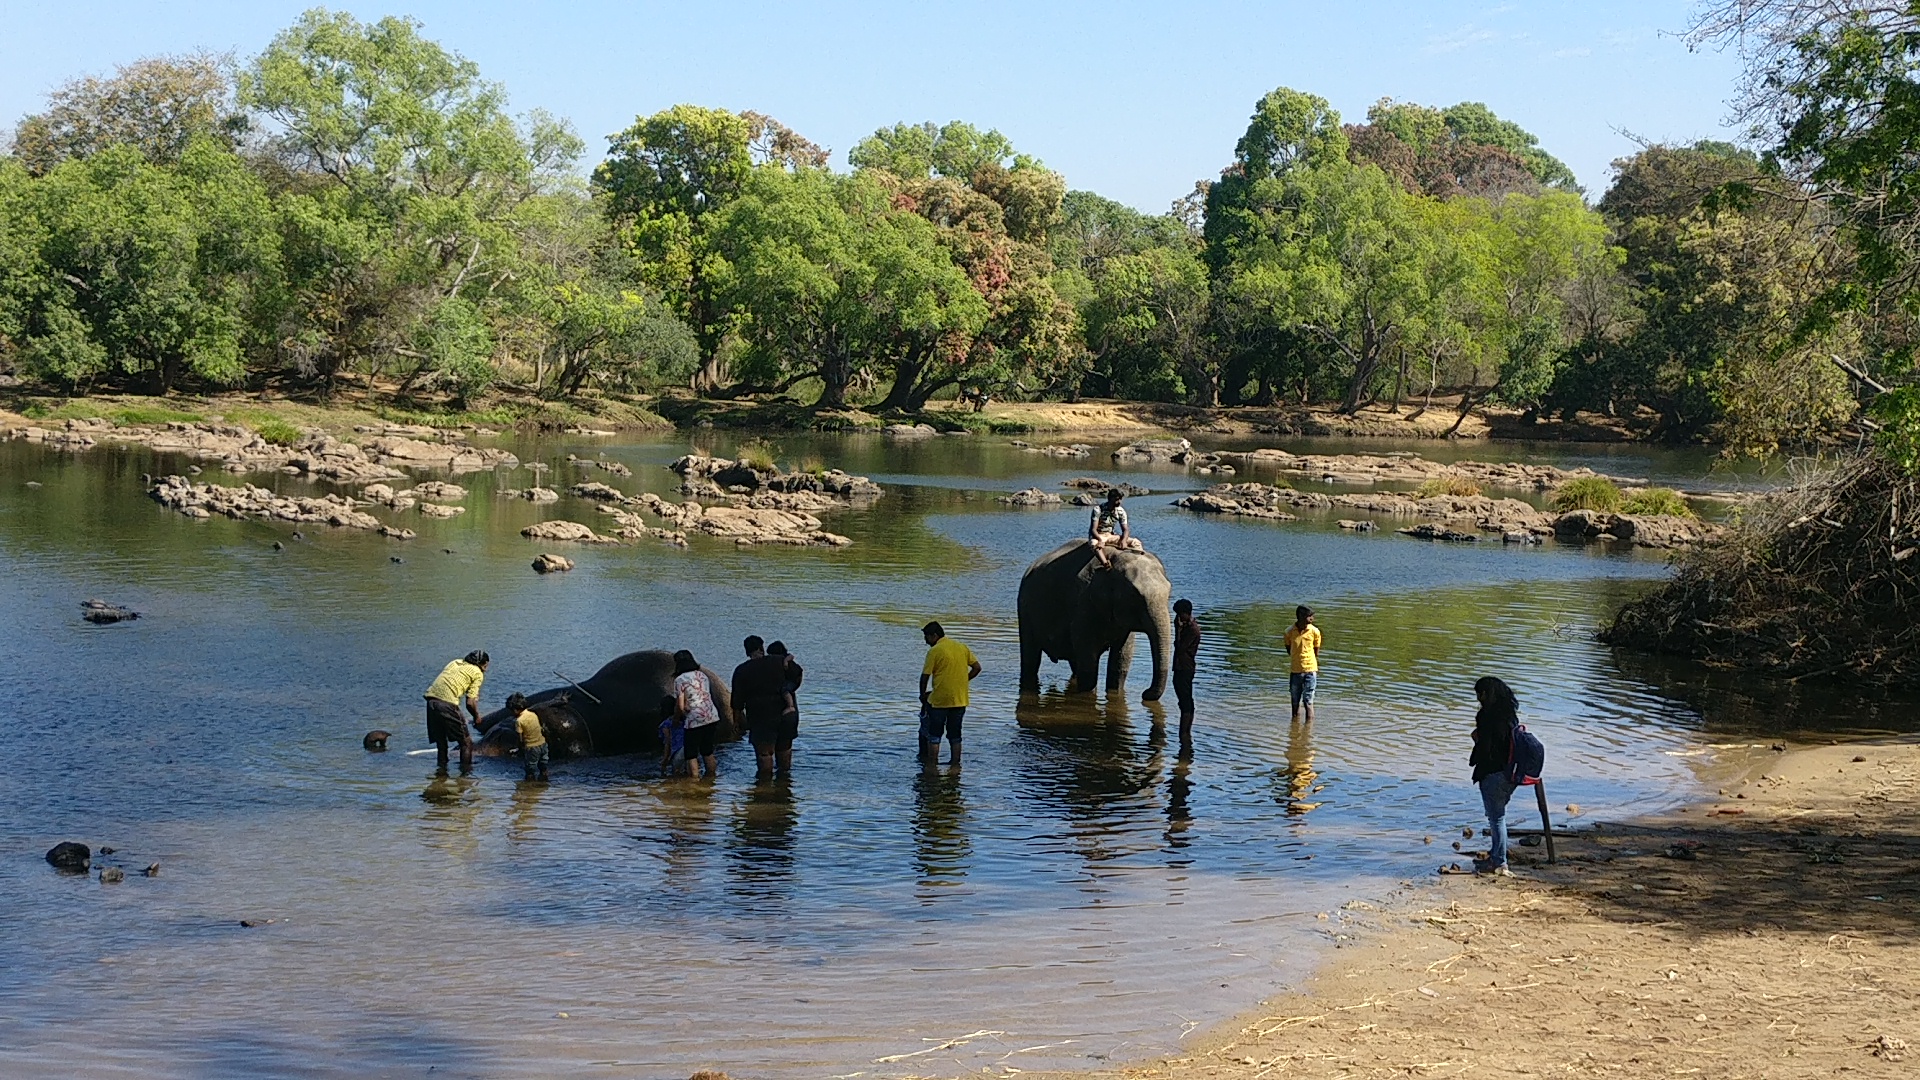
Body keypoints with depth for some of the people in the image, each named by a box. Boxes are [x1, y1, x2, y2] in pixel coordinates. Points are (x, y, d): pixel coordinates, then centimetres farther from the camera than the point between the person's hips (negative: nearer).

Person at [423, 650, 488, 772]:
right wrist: (476, 716, 16)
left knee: (440, 739, 22)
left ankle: (442, 768, 27)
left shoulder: (455, 663, 25)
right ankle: (466, 771, 4)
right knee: (466, 742, 7)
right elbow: (470, 702, -1)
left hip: (431, 699, 6)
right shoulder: (477, 673, 6)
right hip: (447, 703, -6)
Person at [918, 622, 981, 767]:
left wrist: (923, 695, 6)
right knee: (955, 735, 14)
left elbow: (925, 676, -8)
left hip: (940, 700, -6)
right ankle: (955, 764, 16)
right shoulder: (962, 647, 8)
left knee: (933, 735, 3)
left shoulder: (935, 651, -9)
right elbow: (977, 668, 9)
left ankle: (931, 765, 3)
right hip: (960, 700, 6)